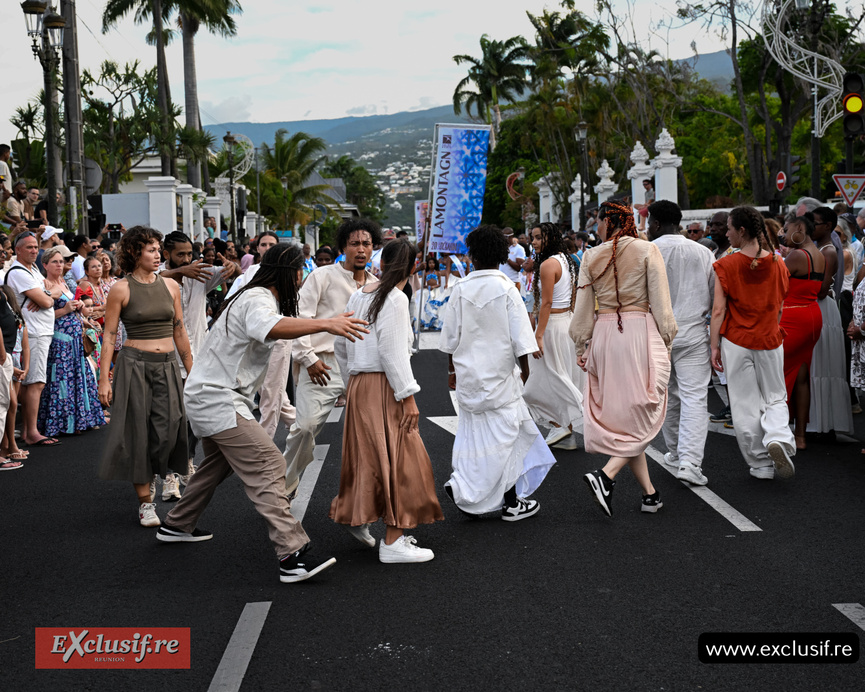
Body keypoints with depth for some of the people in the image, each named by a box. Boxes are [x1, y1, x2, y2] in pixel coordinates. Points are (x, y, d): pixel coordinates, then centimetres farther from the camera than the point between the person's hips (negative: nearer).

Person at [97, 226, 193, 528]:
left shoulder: (170, 286, 8)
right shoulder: (121, 289, -3)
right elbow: (109, 336, -2)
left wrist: (192, 371, 15)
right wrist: (104, 379, -8)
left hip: (167, 365, 3)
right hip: (134, 364, -3)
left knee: (169, 428, -7)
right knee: (139, 432, 0)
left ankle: (152, 474, 23)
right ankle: (145, 501, 9)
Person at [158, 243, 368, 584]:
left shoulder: (257, 297, 16)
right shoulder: (258, 300, -18)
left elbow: (280, 327, 37)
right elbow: (271, 328, -43)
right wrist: (325, 323, -52)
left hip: (207, 396, 11)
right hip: (219, 400, -11)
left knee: (218, 463, 29)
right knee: (267, 467, -18)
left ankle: (176, 526, 46)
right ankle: (292, 557, -24)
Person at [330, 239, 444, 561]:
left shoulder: (358, 296, 12)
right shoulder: (395, 299, -12)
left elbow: (341, 345, 16)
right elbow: (392, 352, -18)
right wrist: (407, 396, -16)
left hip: (358, 385, 8)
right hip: (384, 388, -8)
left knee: (368, 455, 18)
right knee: (398, 459, -4)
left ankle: (357, 518, 29)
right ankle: (392, 542, -4)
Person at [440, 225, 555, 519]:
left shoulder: (461, 290, -2)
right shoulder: (506, 289, -10)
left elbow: (451, 337, 5)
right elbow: (519, 338, -8)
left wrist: (452, 368, 17)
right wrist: (524, 369, 4)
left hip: (467, 373, 3)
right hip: (498, 373, -3)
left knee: (476, 431, 14)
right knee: (504, 432, 5)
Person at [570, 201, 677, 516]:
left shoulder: (591, 257, 3)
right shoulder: (647, 251, -2)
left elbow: (583, 310, 5)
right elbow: (661, 304, -5)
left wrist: (581, 347, 15)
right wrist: (667, 341, 5)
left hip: (605, 336, 3)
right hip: (641, 332, -3)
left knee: (619, 415, 10)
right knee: (642, 414, 3)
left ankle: (649, 493, 14)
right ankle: (606, 475, -17)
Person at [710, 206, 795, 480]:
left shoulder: (726, 265, -10)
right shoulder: (778, 264, 1)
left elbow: (718, 310, -11)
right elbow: (779, 308, 11)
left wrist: (714, 345, -6)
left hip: (736, 341, -2)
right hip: (770, 340, 3)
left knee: (746, 405, 7)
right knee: (775, 398, 16)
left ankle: (761, 465, 13)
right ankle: (778, 438, -13)